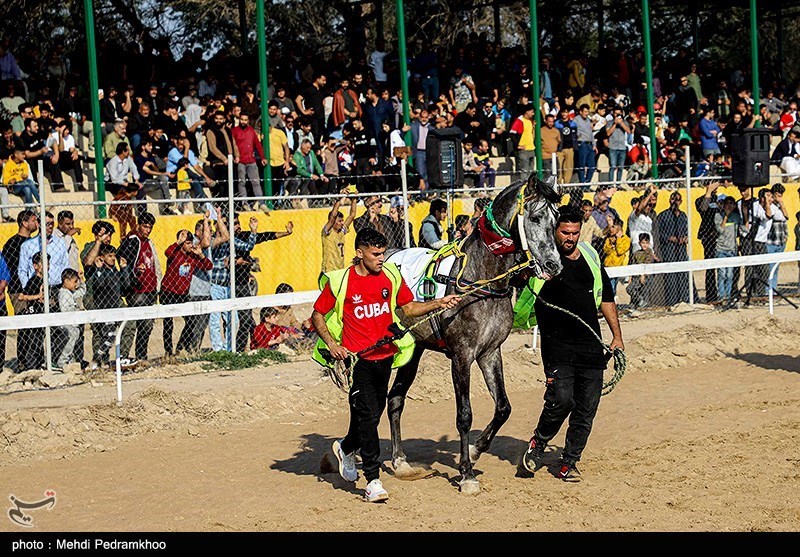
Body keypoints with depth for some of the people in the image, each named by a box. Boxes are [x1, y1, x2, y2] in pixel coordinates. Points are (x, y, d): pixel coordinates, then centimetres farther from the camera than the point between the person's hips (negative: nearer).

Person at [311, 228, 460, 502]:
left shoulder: (391, 275, 5)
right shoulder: (340, 281, -8)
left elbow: (408, 308, 12)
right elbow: (317, 315, 1)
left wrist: (438, 304, -2)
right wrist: (330, 344, -12)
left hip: (385, 356, 5)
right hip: (356, 358, -5)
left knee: (372, 414, 15)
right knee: (367, 415, -10)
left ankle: (345, 447, 45)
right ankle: (373, 480, -6)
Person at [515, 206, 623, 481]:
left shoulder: (591, 257, 12)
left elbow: (606, 298, 20)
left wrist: (617, 336, 17)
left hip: (591, 345, 5)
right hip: (557, 345, -5)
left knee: (586, 408, 3)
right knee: (562, 399, -18)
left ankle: (569, 462, 16)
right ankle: (539, 443, 10)